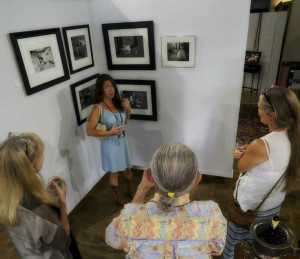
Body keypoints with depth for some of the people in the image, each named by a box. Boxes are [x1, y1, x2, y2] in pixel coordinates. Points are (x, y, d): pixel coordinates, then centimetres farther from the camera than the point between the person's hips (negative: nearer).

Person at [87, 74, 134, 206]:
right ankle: (118, 196, 39)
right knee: (114, 172, 14)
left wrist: (128, 110, -6)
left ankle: (131, 191, 48)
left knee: (127, 169, 21)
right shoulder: (98, 108, -18)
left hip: (123, 141, 5)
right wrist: (110, 132, -25)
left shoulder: (118, 103, -2)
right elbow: (89, 131, -20)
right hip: (110, 144, -5)